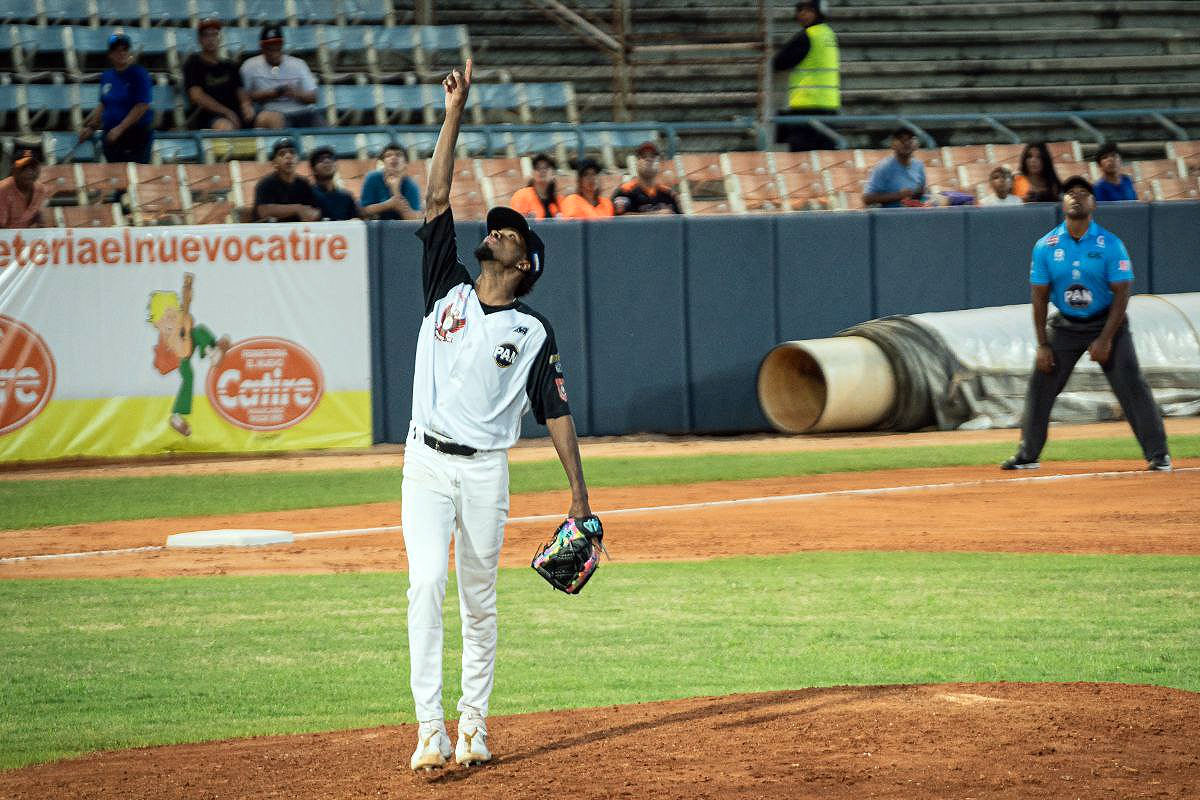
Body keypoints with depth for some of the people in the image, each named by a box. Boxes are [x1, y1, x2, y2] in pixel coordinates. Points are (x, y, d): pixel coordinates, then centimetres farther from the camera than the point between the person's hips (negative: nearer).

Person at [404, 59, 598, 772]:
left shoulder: (533, 332, 4)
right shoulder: (448, 288, 9)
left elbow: (556, 410, 3)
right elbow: (437, 199, 4)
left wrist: (579, 490, -4)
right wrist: (456, 113, -2)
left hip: (486, 470, -1)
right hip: (426, 464, 1)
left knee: (479, 598, 5)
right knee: (427, 584, -12)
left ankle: (474, 724, 15)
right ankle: (430, 728, -15)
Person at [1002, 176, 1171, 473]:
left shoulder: (1110, 244, -12)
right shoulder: (1045, 246, -5)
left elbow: (1121, 294, -12)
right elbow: (1039, 297, -1)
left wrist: (1106, 340, -18)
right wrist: (1043, 345, -6)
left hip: (1107, 322, -3)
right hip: (1065, 325, 3)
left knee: (1132, 386, -12)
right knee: (1039, 386, 1)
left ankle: (1158, 454, -7)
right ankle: (1027, 455, 14)